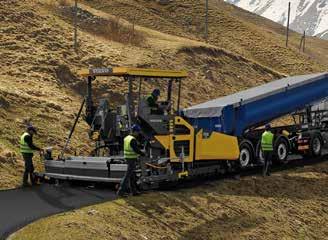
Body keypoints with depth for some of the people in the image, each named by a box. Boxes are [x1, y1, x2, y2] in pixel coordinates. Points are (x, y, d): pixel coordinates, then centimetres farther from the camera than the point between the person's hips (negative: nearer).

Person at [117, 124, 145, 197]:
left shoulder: (126, 138, 11)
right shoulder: (133, 140, -19)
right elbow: (136, 150, -21)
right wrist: (142, 154, -5)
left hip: (127, 158, 10)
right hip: (132, 159, -10)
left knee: (132, 175, 16)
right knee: (128, 175, -7)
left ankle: (133, 190, 23)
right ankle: (121, 191, -7)